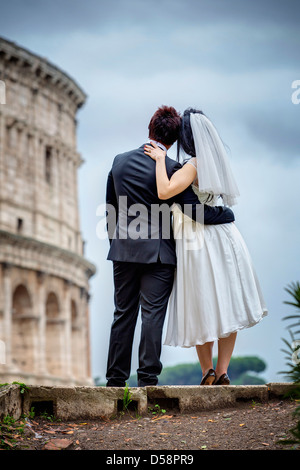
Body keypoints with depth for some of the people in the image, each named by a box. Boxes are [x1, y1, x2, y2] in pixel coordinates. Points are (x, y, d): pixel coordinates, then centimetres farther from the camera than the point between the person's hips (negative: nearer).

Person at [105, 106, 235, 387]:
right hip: (157, 251, -4)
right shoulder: (171, 168, -11)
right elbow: (194, 209, -13)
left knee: (123, 314, 10)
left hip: (123, 250, 5)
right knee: (153, 314, 0)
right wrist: (228, 214, 2)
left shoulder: (119, 161, 5)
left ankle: (115, 379, 13)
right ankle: (147, 379, -1)